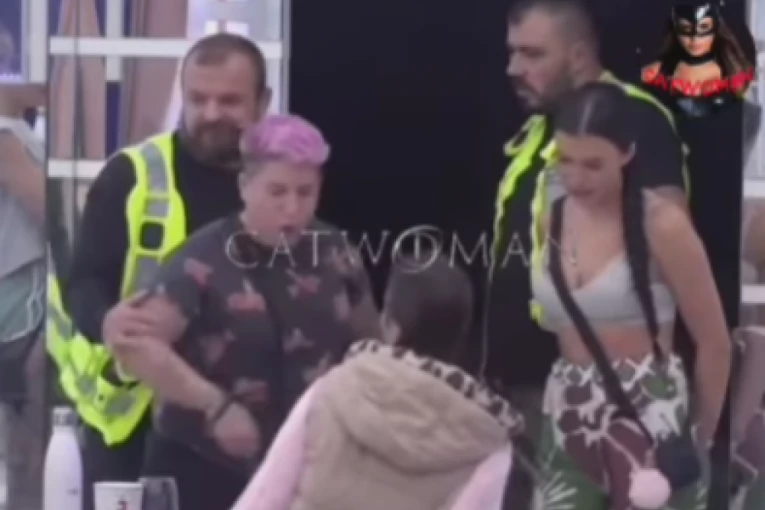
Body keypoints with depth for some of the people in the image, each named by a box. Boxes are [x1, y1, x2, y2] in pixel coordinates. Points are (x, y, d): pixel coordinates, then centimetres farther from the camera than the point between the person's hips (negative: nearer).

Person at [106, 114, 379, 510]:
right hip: (202, 465, -5)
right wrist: (216, 405, -24)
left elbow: (369, 349, 18)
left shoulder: (334, 255, 4)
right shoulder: (207, 259, -13)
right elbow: (138, 344, -20)